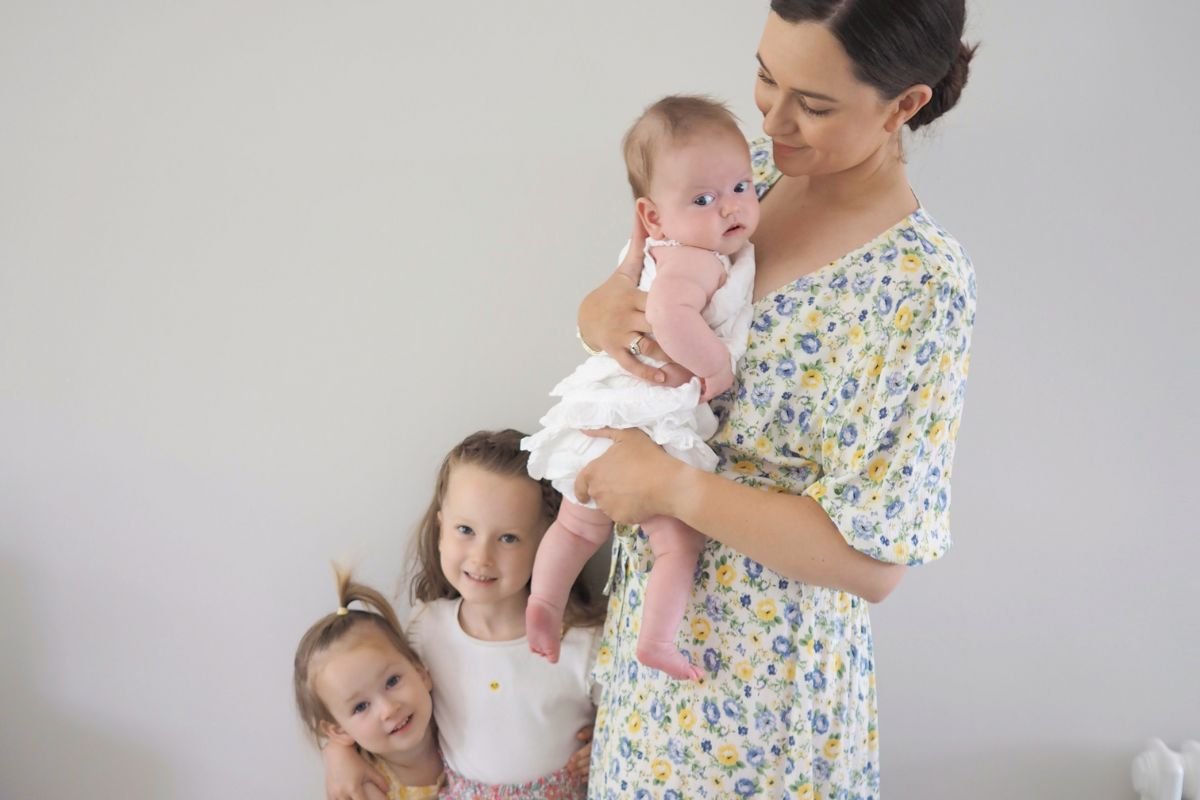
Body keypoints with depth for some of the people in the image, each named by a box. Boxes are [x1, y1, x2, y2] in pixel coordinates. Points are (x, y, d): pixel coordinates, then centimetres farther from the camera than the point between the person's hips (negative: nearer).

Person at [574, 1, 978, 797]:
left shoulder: (922, 286, -24)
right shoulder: (742, 172, -4)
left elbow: (871, 561, -25)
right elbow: (608, 300, 6)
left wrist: (668, 484, -24)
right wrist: (603, 312, -17)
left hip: (764, 659, -6)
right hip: (654, 593, 6)